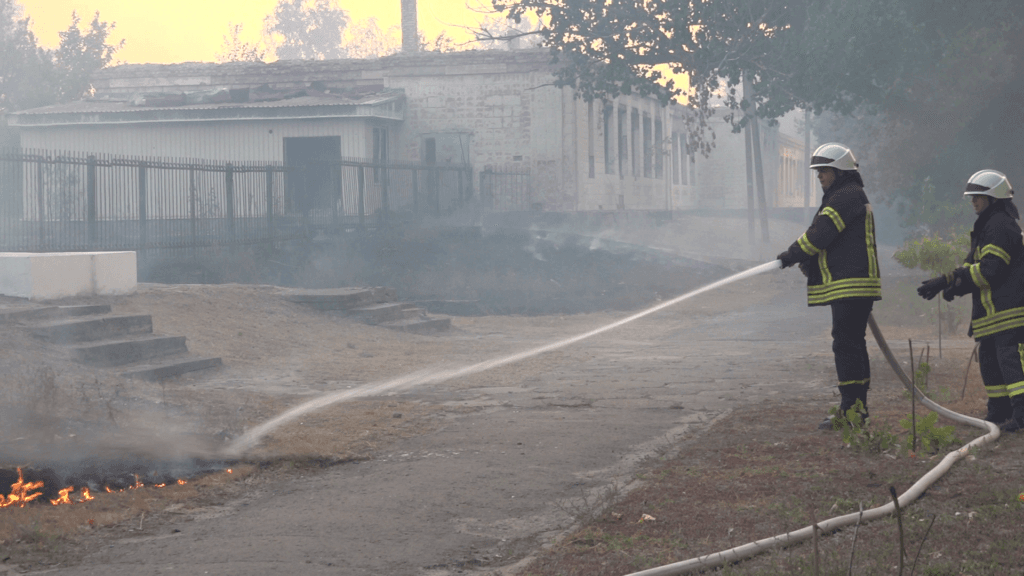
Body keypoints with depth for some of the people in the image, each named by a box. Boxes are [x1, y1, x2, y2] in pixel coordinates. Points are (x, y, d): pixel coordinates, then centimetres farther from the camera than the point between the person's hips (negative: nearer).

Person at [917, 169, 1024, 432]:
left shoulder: (999, 226, -13)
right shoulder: (989, 225, 22)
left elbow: (989, 269, -21)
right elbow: (974, 266, 21)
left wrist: (947, 281, -19)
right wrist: (954, 285, 4)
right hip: (993, 311, 11)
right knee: (989, 359, 14)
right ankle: (999, 412, 21)